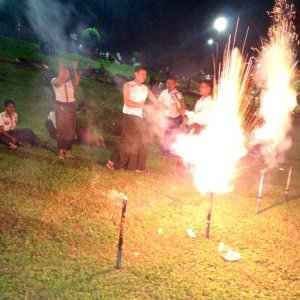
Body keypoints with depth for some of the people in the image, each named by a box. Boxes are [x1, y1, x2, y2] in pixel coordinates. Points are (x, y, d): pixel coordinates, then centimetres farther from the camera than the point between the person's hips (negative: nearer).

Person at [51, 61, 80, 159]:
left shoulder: (71, 82, 8)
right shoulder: (54, 80, 0)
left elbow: (77, 82, -14)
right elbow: (59, 83, -23)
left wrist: (75, 69, -16)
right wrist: (61, 69, -18)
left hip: (71, 107, 4)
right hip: (60, 107, -4)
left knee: (71, 129, 5)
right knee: (61, 128, -4)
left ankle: (68, 151, 12)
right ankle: (61, 151, -1)